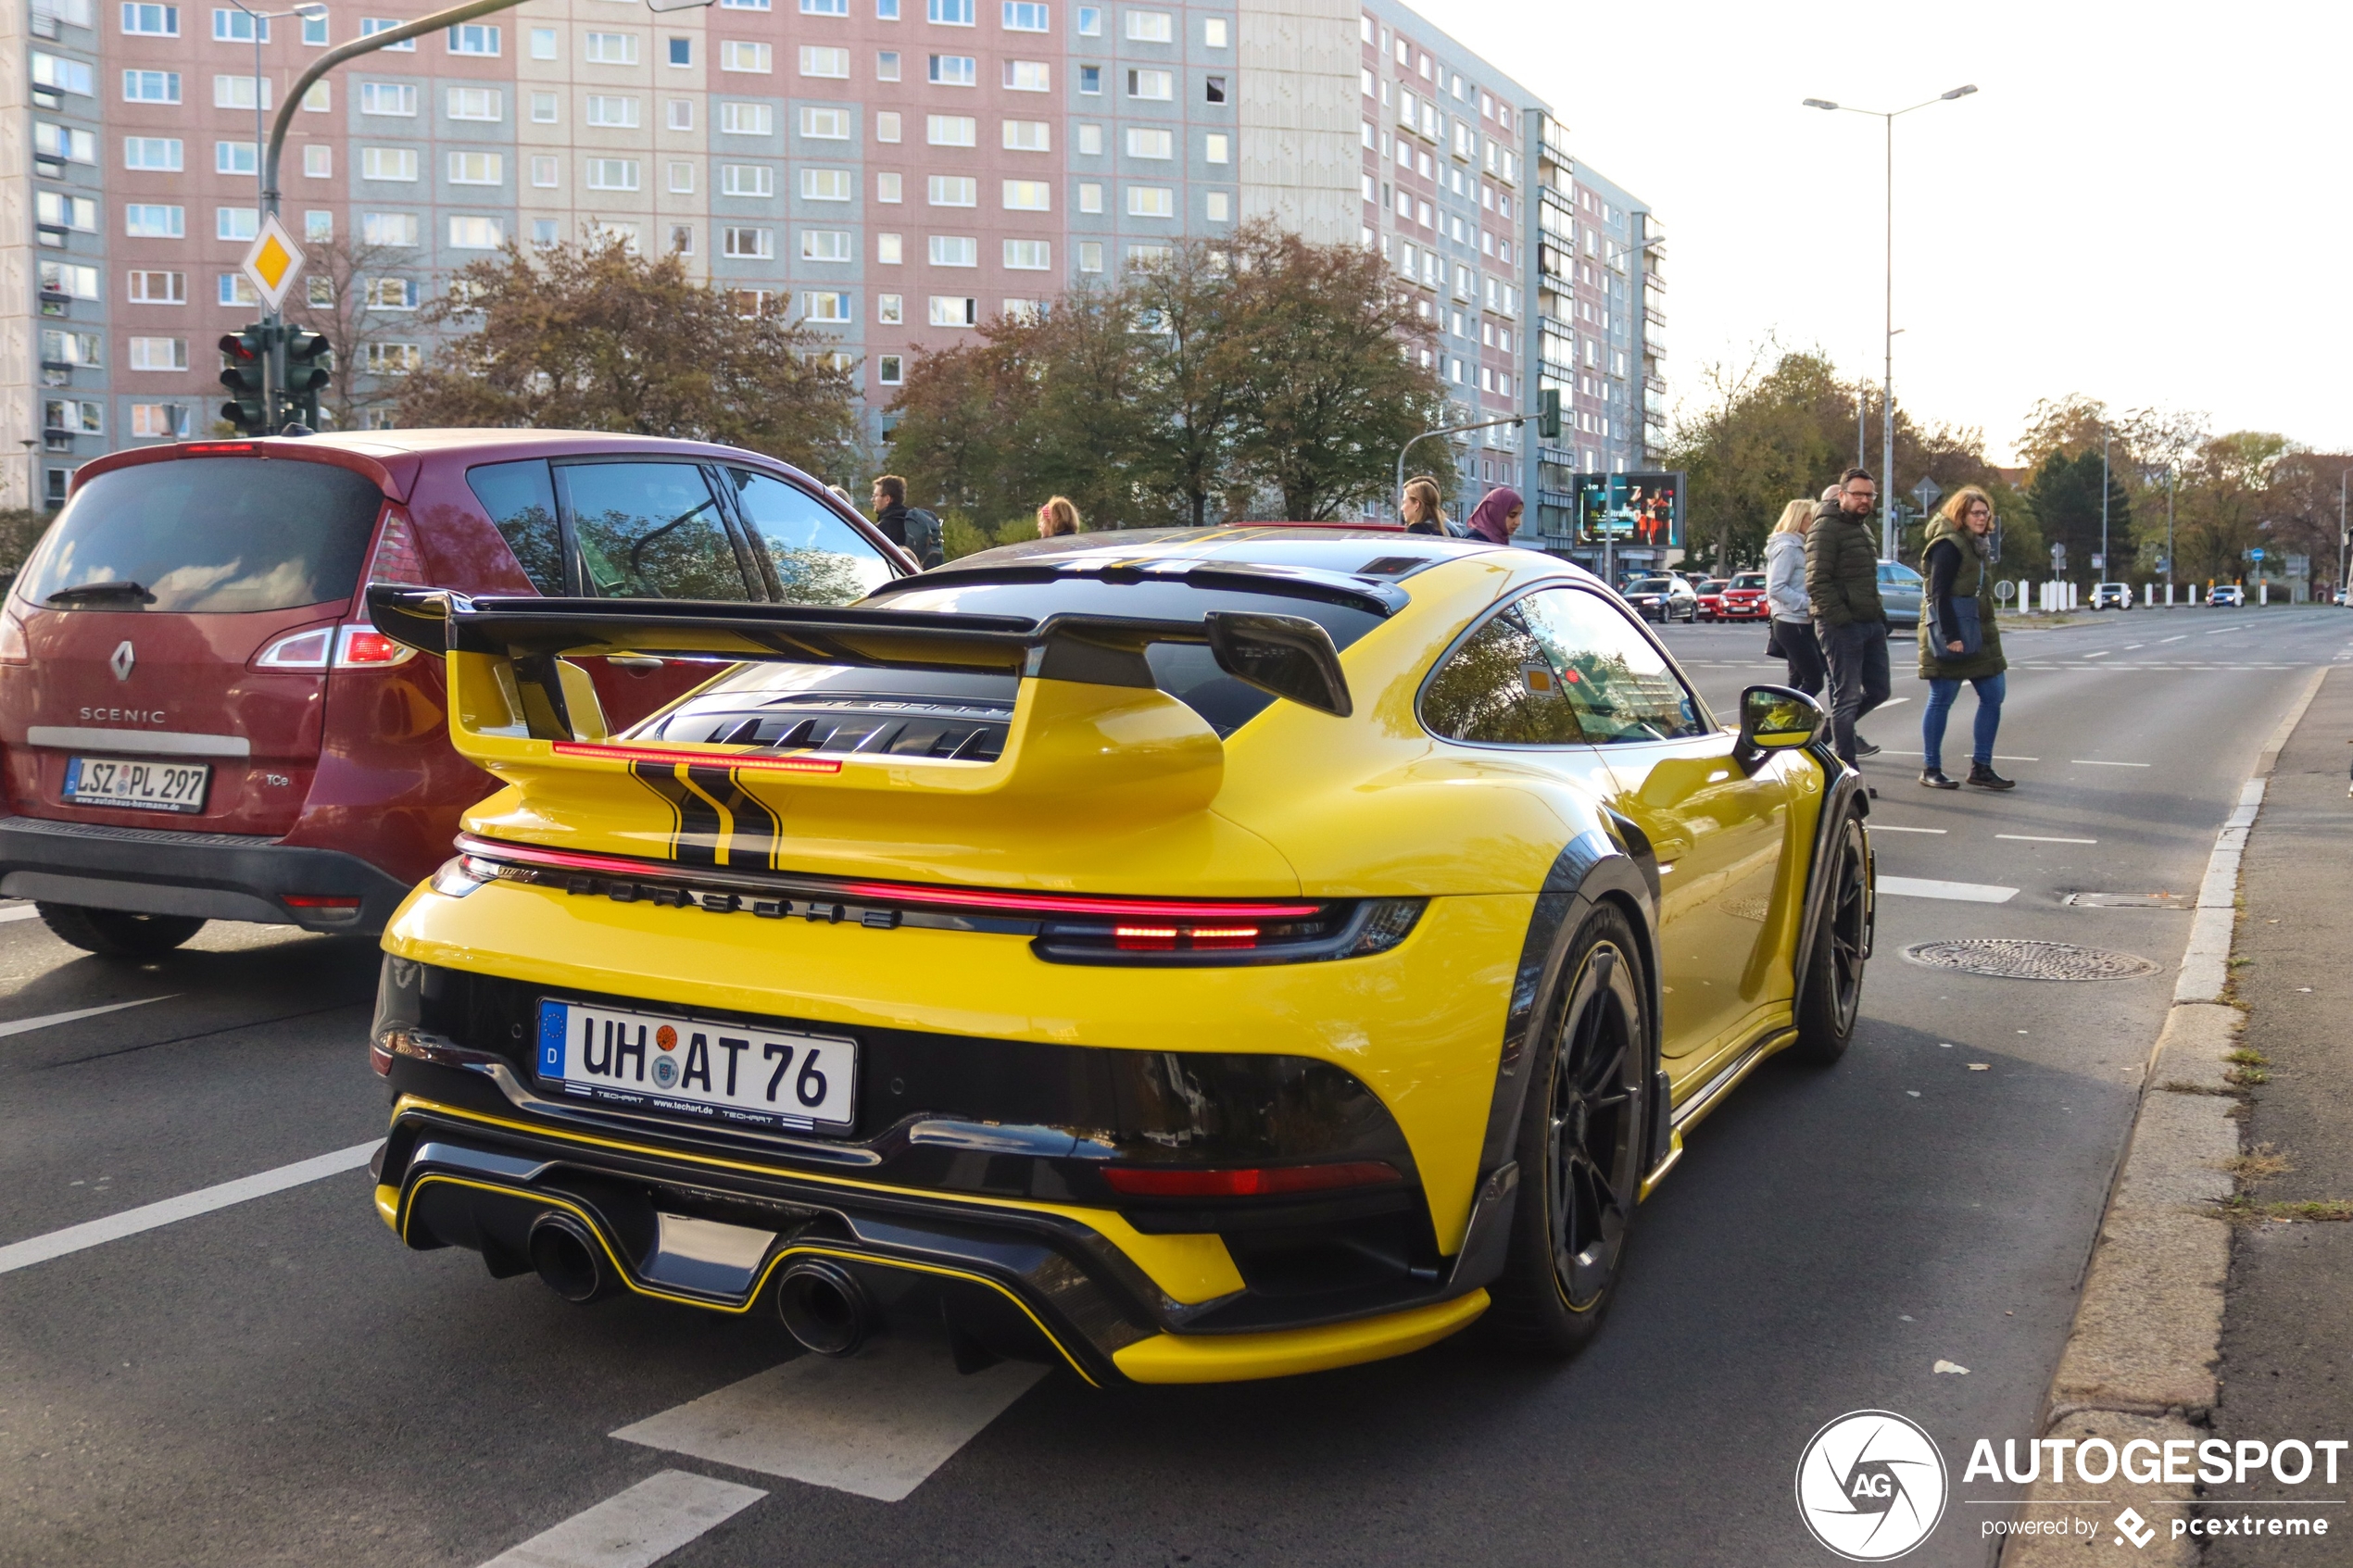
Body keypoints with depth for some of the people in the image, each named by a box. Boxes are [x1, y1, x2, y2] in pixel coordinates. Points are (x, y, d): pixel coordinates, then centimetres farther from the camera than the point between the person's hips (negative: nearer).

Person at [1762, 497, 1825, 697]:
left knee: (1798, 681, 12)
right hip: (1793, 625, -10)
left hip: (1801, 623, 10)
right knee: (1814, 680, -9)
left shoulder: (1796, 546, 18)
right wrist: (1807, 604, -22)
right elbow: (1776, 588, -21)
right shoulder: (1788, 548, -14)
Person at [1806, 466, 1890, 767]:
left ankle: (1842, 730, 36)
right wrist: (1842, 618, -21)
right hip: (1842, 626, -9)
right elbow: (1817, 583, -18)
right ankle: (1846, 769, 3)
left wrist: (1880, 614, 18)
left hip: (1871, 623, 9)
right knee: (1847, 697, -4)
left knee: (1877, 690, 14)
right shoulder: (1826, 528, -10)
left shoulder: (1863, 527, 20)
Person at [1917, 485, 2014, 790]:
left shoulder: (1975, 546, 17)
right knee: (1942, 699, -3)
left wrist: (1990, 629, 17)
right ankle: (1930, 769, 5)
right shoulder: (1948, 546, -12)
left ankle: (1981, 767, 12)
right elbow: (1939, 595, -18)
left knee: (1993, 695, 6)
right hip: (1951, 634, -10)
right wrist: (1950, 636, -23)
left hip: (1979, 634, 10)